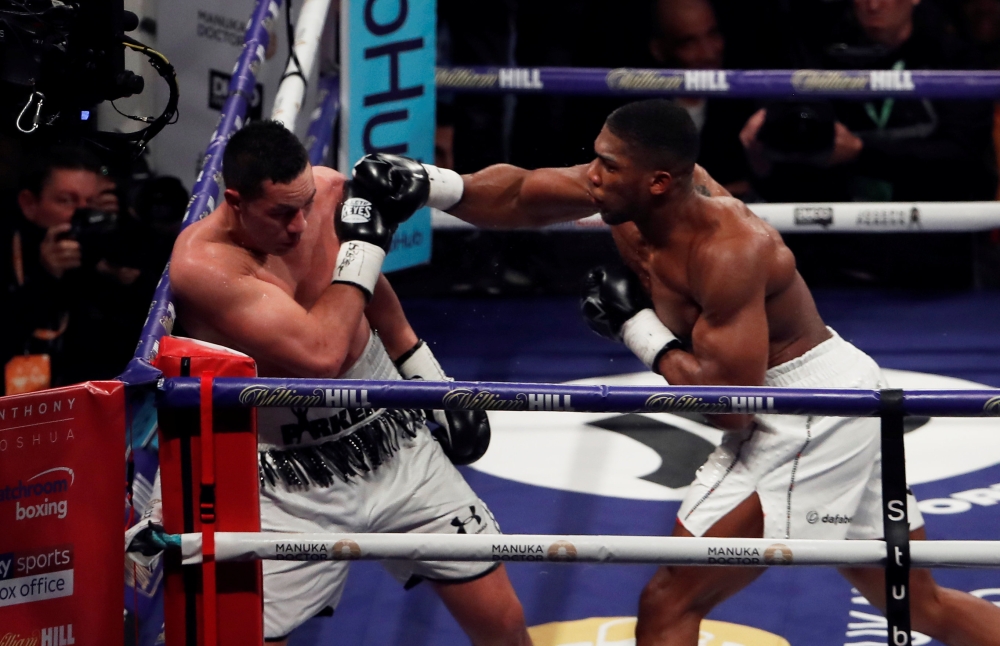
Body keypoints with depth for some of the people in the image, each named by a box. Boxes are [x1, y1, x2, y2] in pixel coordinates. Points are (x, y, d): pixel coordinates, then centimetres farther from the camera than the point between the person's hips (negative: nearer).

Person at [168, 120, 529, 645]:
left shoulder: (331, 193, -6)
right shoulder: (203, 264, -24)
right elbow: (319, 354, -31)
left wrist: (428, 376, 19)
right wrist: (363, 247, -21)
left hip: (396, 446, 5)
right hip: (292, 486, -5)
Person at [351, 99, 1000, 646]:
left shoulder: (729, 251, -27)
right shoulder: (634, 185, -4)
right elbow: (520, 195, 6)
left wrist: (638, 328, -18)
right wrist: (434, 184, -10)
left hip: (805, 419, -10)